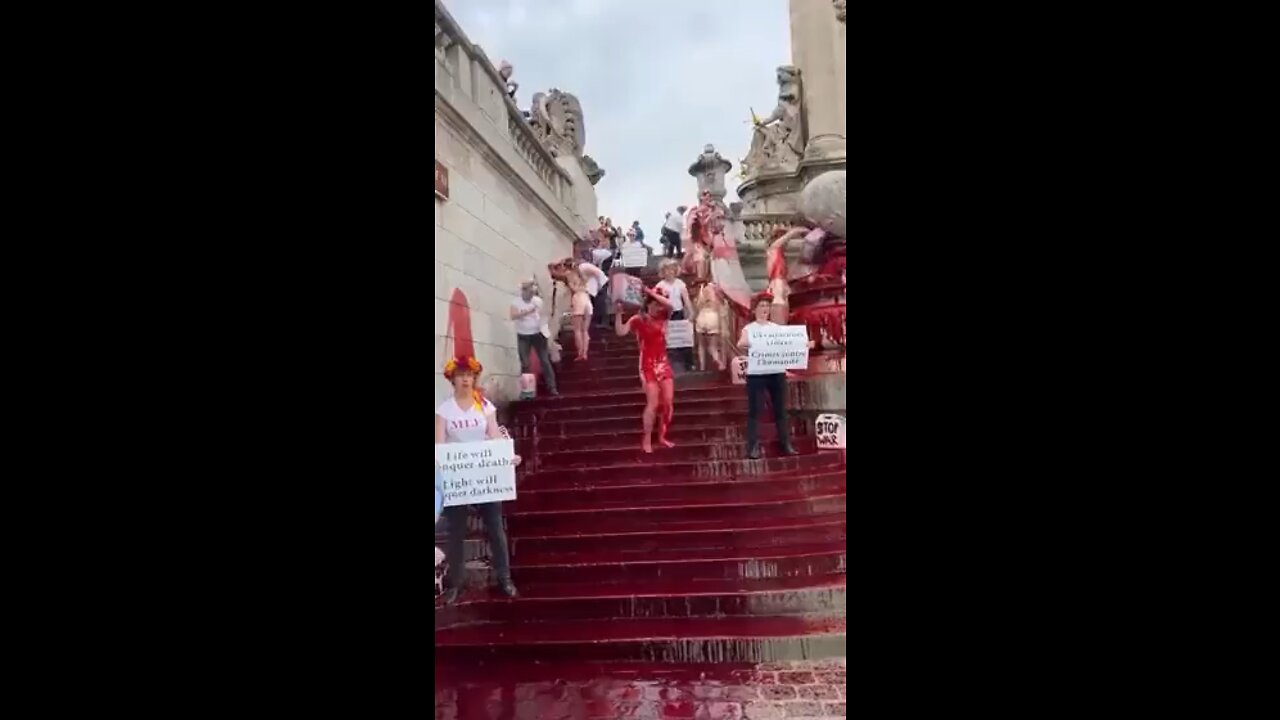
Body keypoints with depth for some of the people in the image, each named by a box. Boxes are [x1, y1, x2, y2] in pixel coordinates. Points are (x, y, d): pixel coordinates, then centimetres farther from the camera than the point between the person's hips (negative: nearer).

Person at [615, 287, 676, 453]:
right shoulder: (638, 319, -6)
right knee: (653, 403, -10)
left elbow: (669, 305, -17)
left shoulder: (662, 317, 4)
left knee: (668, 402, 1)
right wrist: (619, 312, -29)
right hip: (648, 365, -5)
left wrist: (651, 292, -19)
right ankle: (646, 440, 1)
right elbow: (621, 331, -19)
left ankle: (662, 437, 17)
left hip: (663, 363, 5)